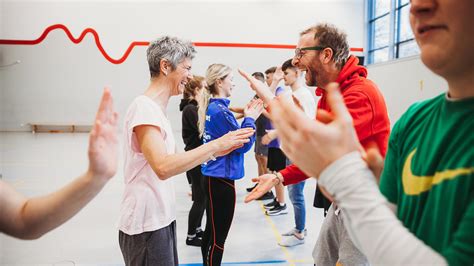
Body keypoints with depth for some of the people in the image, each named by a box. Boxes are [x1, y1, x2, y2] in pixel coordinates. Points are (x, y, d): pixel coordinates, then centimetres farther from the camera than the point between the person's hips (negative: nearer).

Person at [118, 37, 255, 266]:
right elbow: (163, 167, -30)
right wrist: (216, 144, -26)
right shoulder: (144, 106, -18)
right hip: (146, 225, -9)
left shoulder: (155, 108, 11)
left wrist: (213, 153, 3)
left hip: (161, 219, 9)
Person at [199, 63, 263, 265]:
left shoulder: (210, 107, 9)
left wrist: (245, 117, 6)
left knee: (211, 231, 20)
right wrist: (250, 119, -5)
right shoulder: (220, 110, -19)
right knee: (218, 237, 4)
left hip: (212, 177, 9)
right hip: (221, 179, -9)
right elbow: (243, 145, -16)